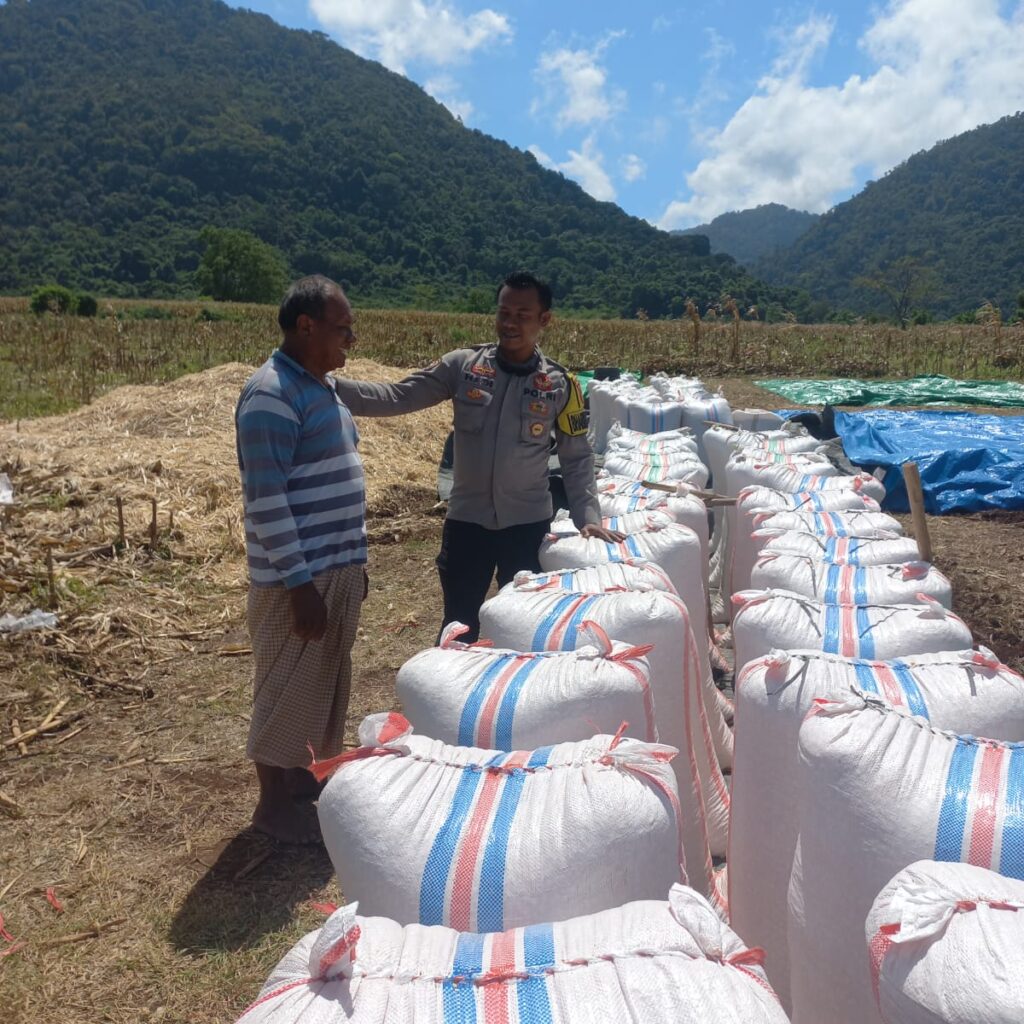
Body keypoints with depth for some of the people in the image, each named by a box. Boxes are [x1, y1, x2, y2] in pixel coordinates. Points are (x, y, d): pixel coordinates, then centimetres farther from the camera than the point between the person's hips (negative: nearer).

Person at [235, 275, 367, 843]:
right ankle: (274, 800, 22)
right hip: (300, 575, -9)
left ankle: (307, 770, 38)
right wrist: (299, 583, -23)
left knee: (325, 679, 20)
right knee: (288, 685, 5)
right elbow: (265, 497, -23)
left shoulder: (322, 385, 11)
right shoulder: (272, 394, -19)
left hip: (339, 565, 9)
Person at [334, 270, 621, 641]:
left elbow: (577, 458, 2)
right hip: (466, 521, 0)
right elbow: (396, 397, -9)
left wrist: (588, 516, -9)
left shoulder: (560, 385, -4)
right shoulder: (462, 365, -5)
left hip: (528, 525, 0)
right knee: (458, 627, 14)